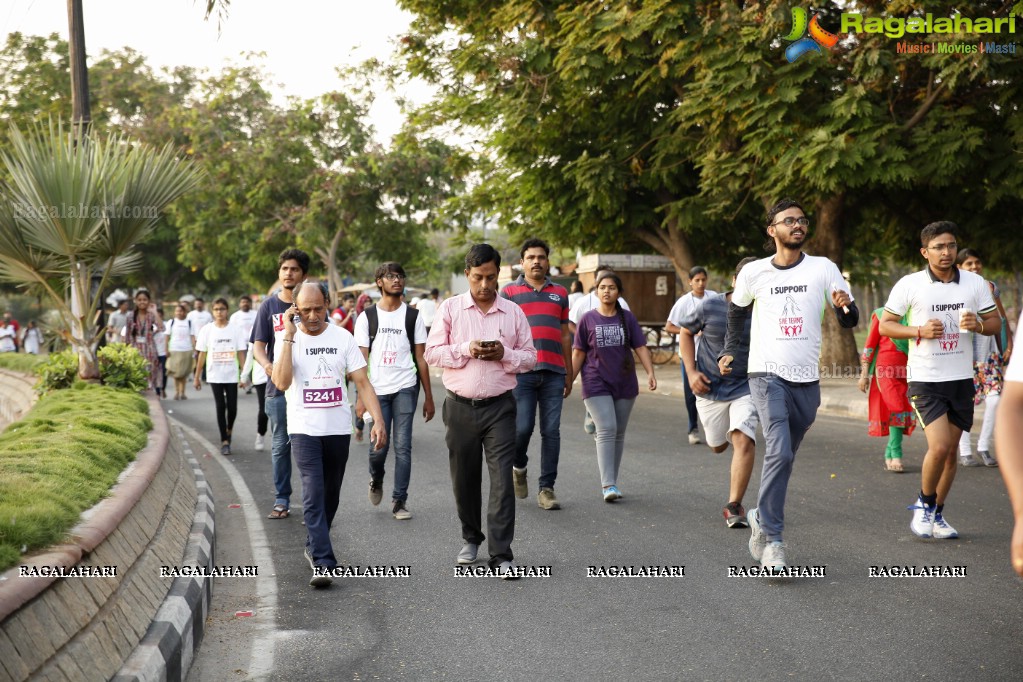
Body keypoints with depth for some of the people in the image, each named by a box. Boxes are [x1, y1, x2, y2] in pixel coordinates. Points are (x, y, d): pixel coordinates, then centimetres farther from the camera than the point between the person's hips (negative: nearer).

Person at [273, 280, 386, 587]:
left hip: (338, 429, 3)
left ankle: (314, 547, 35)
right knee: (314, 494, -14)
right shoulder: (288, 339, -4)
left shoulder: (342, 338, 2)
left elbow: (362, 381, 0)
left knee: (330, 496, 14)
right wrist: (289, 335, -19)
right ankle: (323, 563, -16)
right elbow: (281, 382, -19)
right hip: (304, 430, -3)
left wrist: (378, 420, -11)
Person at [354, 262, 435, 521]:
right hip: (377, 389, 0)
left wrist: (428, 397, 4)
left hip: (406, 388, 0)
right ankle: (376, 480, 33)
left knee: (402, 446, -3)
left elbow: (421, 358, 7)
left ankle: (400, 500, 6)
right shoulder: (367, 317, 5)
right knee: (379, 446, 1)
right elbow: (361, 360, 3)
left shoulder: (412, 316, 7)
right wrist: (361, 397, -6)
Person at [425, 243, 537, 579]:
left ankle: (501, 554, -5)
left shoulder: (513, 312, 5)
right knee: (464, 478, 10)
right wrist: (466, 349, -16)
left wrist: (504, 354, -12)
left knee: (502, 479, -8)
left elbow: (529, 357, 7)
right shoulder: (450, 308, 3)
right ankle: (471, 539, 31)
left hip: (499, 406, 0)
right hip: (460, 407, 1)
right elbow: (432, 353, -1)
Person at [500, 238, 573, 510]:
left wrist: (568, 374, 16)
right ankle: (519, 467, 23)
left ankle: (546, 488, 8)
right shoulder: (509, 292, 7)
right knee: (522, 427, -7)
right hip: (521, 372, -3)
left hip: (554, 373, 3)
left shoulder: (560, 293, 16)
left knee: (551, 431, 1)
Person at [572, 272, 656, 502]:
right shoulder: (588, 320, 1)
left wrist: (650, 373, -9)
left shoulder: (627, 318, 6)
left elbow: (641, 347, 3)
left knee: (619, 433, 8)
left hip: (625, 384, 3)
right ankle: (608, 485, -17)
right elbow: (578, 354, 3)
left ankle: (612, 482, 19)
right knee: (607, 430, -15)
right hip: (596, 384, -3)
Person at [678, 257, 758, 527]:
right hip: (710, 387, 1)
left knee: (744, 442, -19)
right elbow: (685, 332, 3)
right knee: (717, 446, 15)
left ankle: (734, 506, -9)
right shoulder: (710, 306, -13)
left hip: (746, 386, -1)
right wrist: (691, 372, -5)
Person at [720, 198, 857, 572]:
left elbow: (850, 321, 1)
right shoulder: (753, 272, 3)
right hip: (767, 374, -2)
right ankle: (772, 540, -15)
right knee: (779, 452, -19)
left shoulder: (823, 268, 3)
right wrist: (730, 349, 21)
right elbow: (736, 309, 22)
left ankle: (761, 517, 33)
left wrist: (844, 306, -20)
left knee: (783, 457, 12)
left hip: (807, 379, 3)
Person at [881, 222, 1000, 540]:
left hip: (962, 379, 4)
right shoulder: (909, 285, -6)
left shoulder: (975, 283, 3)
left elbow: (996, 322, 9)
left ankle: (937, 515, 25)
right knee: (939, 446, -15)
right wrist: (920, 331, -16)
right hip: (925, 379, -4)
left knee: (951, 450, 10)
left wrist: (979, 325, -14)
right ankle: (924, 504, 10)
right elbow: (885, 324, 0)